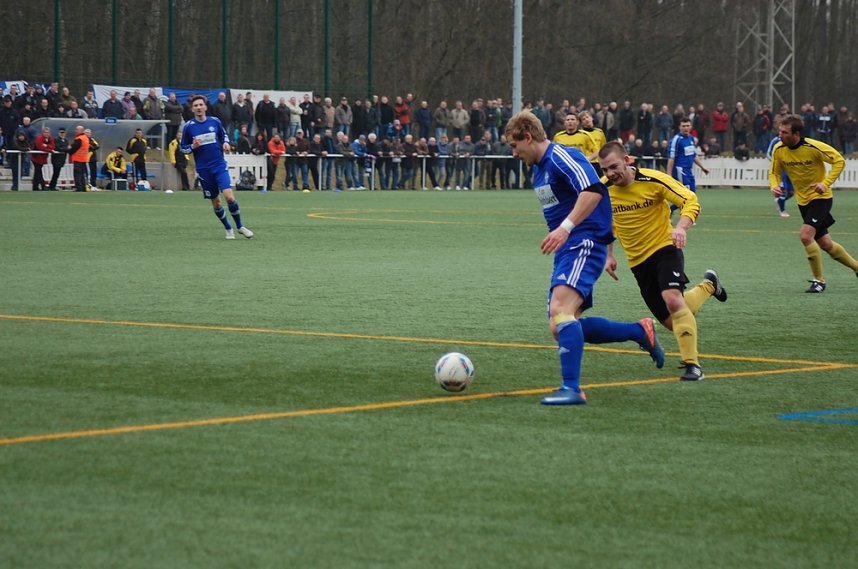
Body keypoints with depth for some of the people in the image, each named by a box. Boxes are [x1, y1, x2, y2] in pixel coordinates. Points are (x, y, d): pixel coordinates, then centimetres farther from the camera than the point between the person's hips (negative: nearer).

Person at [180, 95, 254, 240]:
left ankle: (240, 226, 2)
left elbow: (224, 135, 17)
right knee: (216, 202, 7)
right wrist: (193, 146, -16)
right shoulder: (188, 127, -3)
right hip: (203, 169, 0)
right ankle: (228, 229, 26)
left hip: (220, 166, 0)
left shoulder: (215, 122, 0)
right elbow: (182, 147, 4)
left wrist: (226, 143, -4)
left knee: (229, 196, -16)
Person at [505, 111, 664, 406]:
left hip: (584, 244, -11)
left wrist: (565, 228, -35)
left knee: (560, 308, -29)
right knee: (559, 328, 6)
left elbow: (594, 191, -28)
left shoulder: (562, 157, -12)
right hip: (566, 251, 11)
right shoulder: (539, 169, 19)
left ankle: (571, 389, -33)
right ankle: (641, 331, 18)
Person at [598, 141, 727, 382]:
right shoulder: (604, 190, -5)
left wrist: (681, 228, -33)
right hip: (638, 261, 5)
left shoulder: (653, 180, -17)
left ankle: (692, 364, -20)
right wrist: (609, 255, 10)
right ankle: (708, 286, 37)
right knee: (672, 322, 6)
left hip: (664, 247, -5)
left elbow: (691, 201, -15)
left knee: (673, 300, -31)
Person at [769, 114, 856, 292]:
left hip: (820, 198, -6)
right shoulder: (779, 150, -9)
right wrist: (775, 186, -18)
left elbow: (839, 161, -14)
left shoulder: (813, 147, -23)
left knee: (806, 235, -22)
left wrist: (826, 183, -24)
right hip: (803, 200, 6)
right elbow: (774, 172, 4)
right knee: (825, 244, 12)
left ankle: (819, 280, -7)